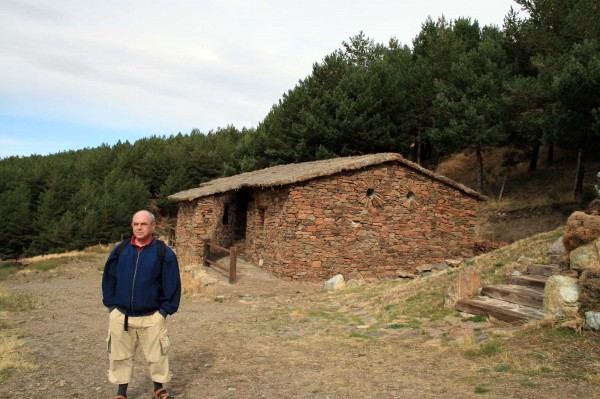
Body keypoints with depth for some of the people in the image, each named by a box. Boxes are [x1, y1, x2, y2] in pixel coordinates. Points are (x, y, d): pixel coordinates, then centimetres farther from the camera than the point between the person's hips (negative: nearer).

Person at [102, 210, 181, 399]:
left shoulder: (164, 253, -9)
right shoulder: (120, 250, 0)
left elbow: (172, 284, -5)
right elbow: (108, 278, 8)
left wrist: (165, 310, -7)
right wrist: (111, 305, 3)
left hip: (151, 317, -2)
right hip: (120, 316, 3)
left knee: (156, 355, 9)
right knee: (120, 355, 14)